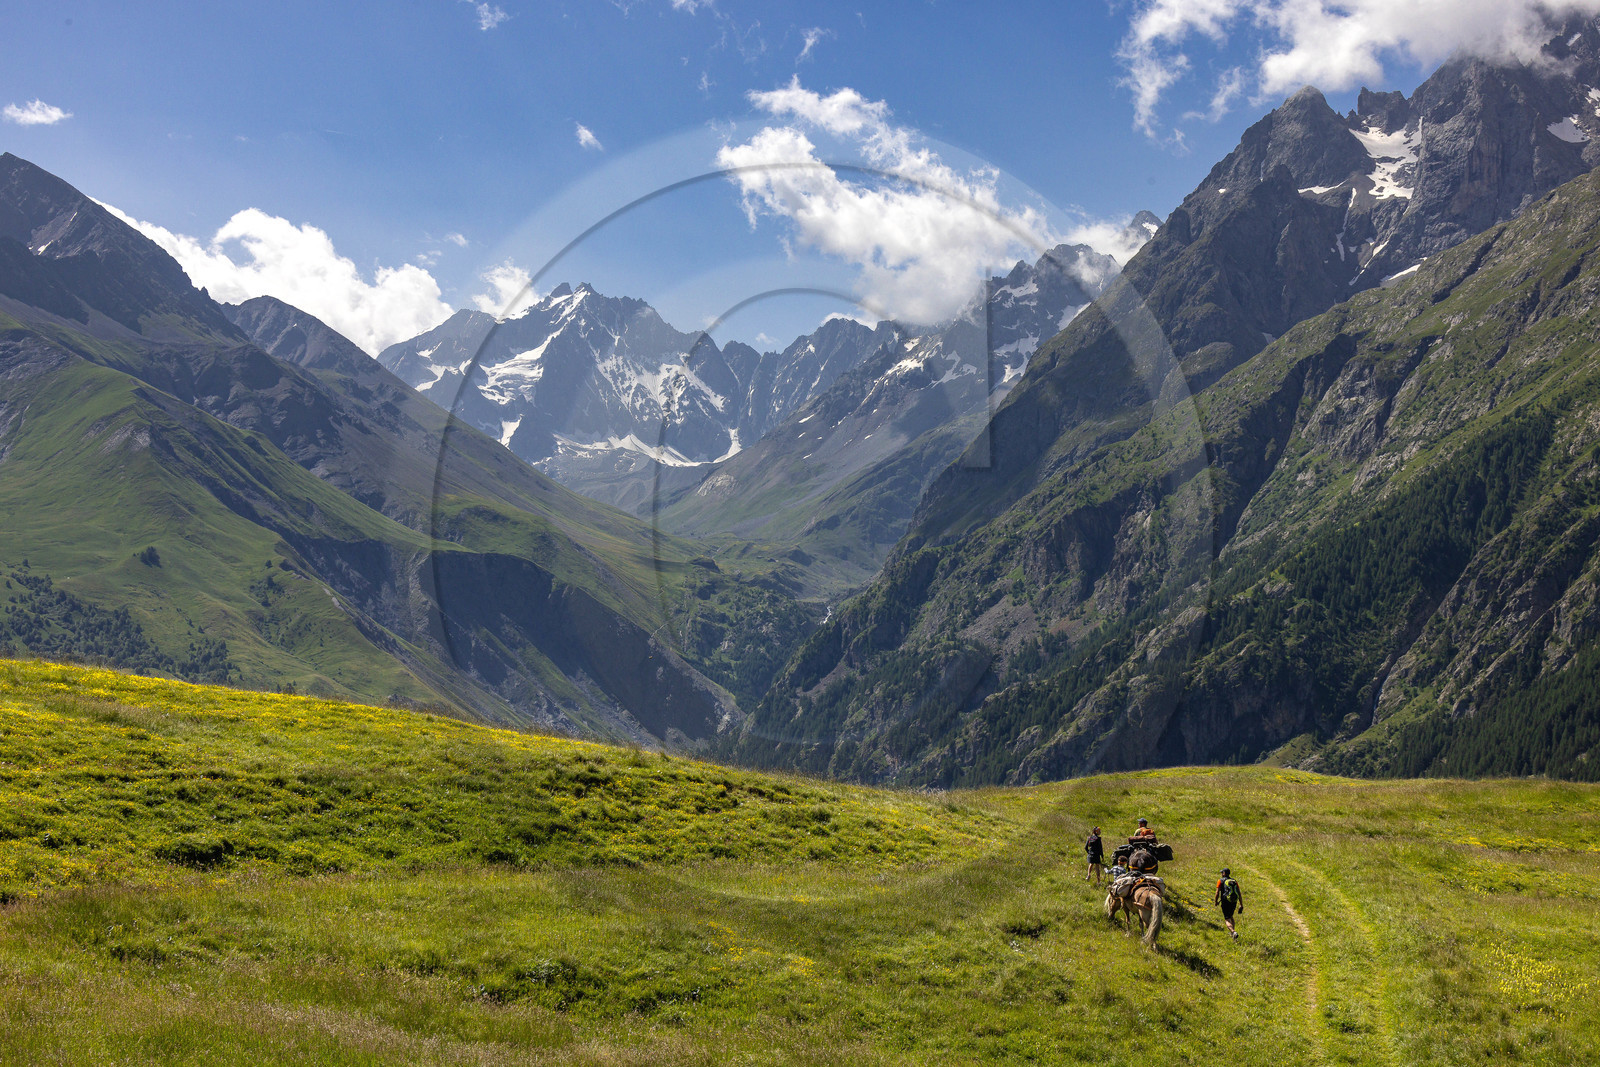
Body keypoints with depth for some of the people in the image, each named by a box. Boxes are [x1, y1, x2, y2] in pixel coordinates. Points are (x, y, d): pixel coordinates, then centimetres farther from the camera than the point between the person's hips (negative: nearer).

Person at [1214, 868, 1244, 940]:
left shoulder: (1221, 881, 0)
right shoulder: (1234, 881, 13)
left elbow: (1217, 893, -7)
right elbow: (1239, 894, 8)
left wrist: (1216, 901, 9)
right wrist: (1241, 905, 10)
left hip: (1226, 902, -5)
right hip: (1234, 902, 5)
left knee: (1227, 919, -2)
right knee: (1230, 916, 28)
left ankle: (1234, 932, -27)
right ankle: (1232, 933, 33)